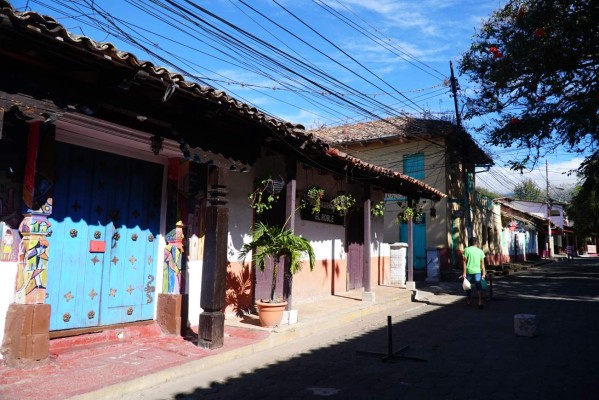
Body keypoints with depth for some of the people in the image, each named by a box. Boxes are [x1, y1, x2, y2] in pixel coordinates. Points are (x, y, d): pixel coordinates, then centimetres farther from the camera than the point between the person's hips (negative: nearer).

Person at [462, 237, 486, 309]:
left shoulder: (467, 250, -1)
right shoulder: (480, 251, 4)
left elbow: (465, 262, -6)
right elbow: (482, 263, 2)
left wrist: (464, 272, -5)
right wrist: (483, 273, 6)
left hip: (469, 271, 0)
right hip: (477, 271, 0)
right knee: (479, 287, -2)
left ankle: (468, 301, 30)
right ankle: (480, 303, -16)